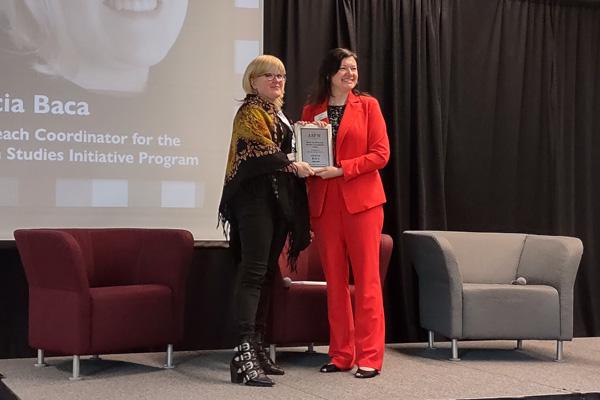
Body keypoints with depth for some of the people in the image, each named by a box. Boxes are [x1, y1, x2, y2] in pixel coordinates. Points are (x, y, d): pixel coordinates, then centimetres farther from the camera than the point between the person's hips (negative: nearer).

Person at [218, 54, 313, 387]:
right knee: (253, 271, -16)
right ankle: (243, 352, -21)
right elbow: (261, 147, -18)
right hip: (256, 197, -9)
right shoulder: (250, 111, -4)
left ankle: (257, 346, 12)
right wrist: (293, 166, -23)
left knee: (267, 272, 8)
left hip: (279, 197, 9)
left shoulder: (279, 114, 23)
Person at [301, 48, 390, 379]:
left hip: (361, 201, -3)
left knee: (366, 279, -3)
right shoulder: (311, 110, 11)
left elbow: (380, 153, -4)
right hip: (324, 203, 3)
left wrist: (341, 169, -13)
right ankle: (341, 354, 13)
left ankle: (370, 357, 1)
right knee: (334, 281, 6)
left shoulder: (368, 105, 4)